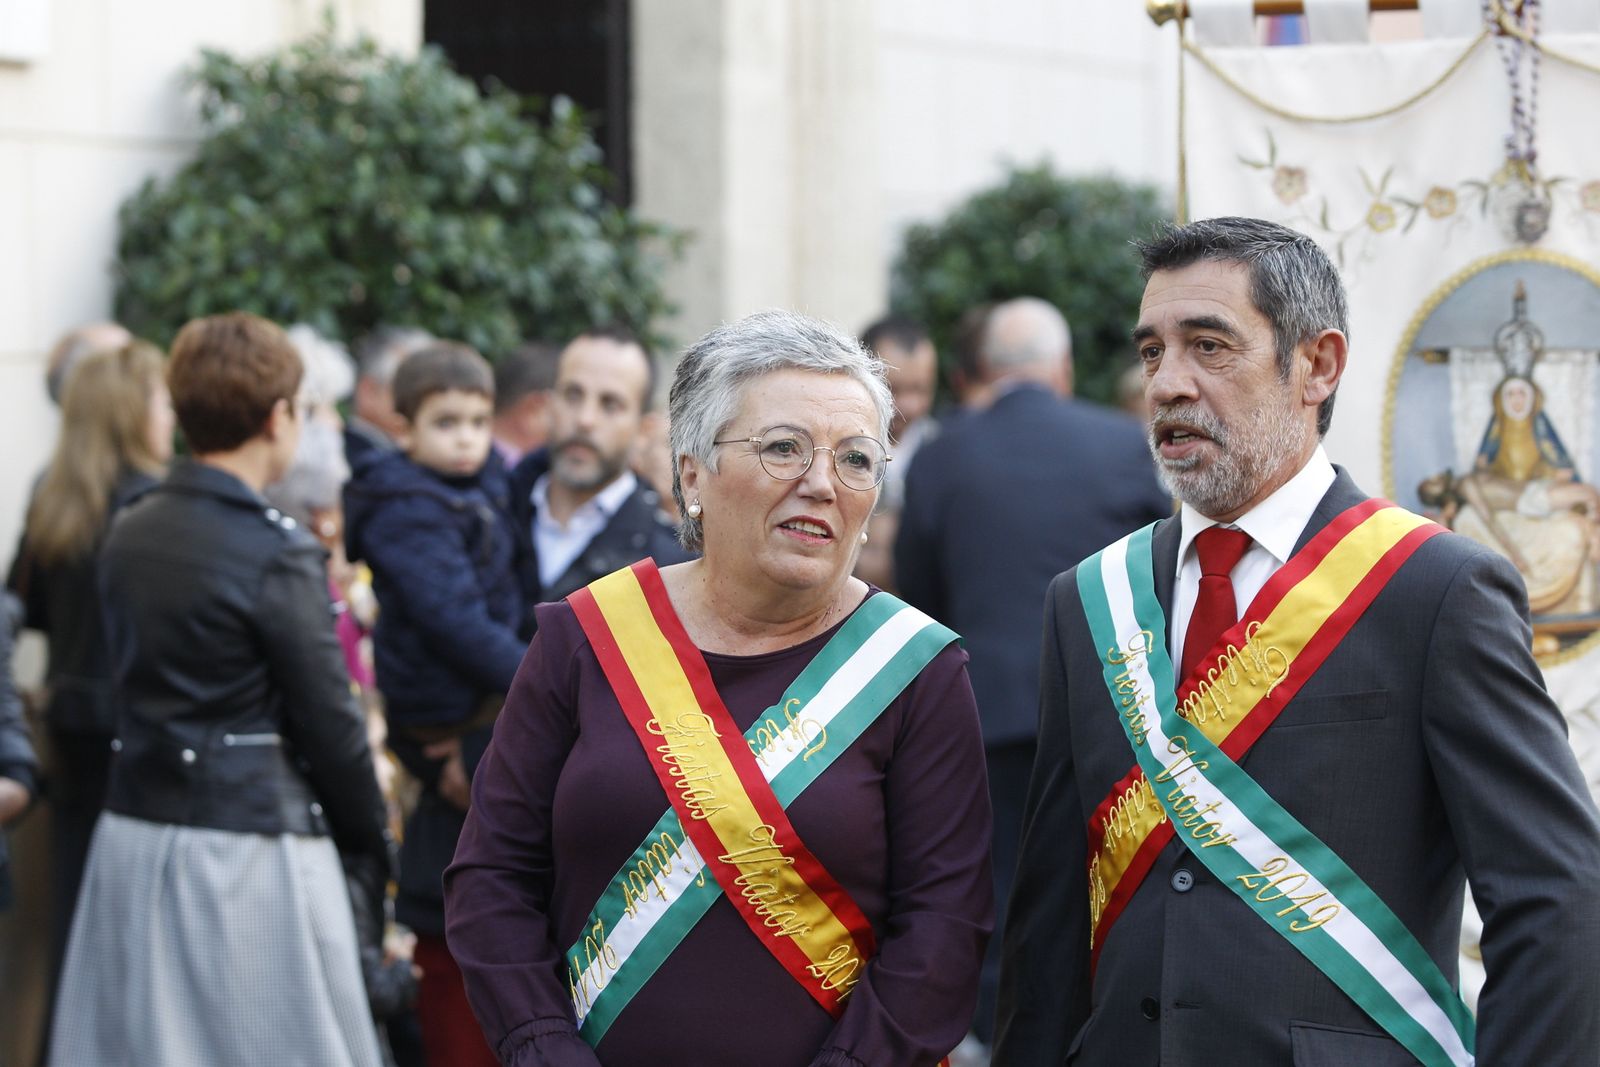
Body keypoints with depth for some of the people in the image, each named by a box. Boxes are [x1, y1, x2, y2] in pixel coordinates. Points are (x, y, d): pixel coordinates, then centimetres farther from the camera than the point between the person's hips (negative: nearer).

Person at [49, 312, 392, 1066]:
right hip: (247, 850, -7)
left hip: (135, 828, 7)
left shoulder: (130, 535, 7)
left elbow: (139, 681, 10)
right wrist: (371, 841, 4)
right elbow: (327, 722, -10)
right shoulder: (275, 554, -13)